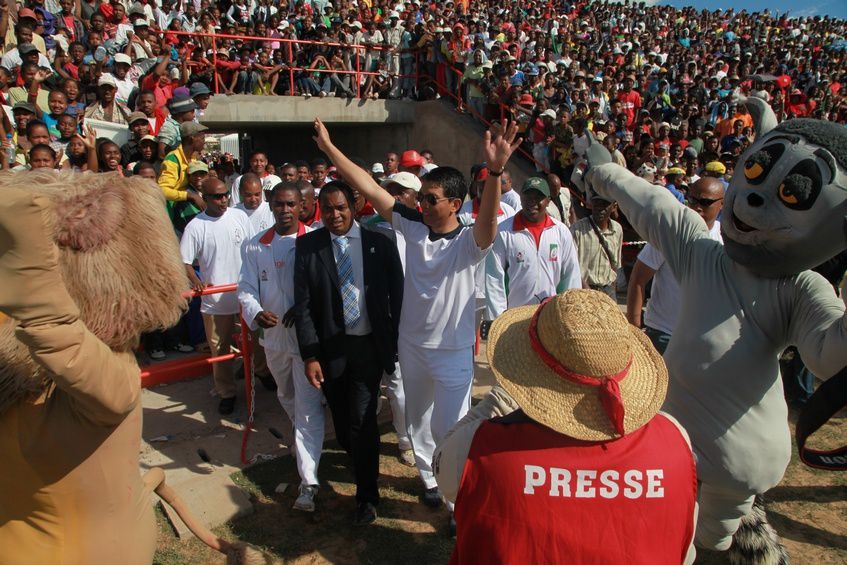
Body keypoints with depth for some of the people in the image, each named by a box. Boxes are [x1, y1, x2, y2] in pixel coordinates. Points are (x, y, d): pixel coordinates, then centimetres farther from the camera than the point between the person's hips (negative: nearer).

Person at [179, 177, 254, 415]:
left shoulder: (239, 216, -1)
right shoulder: (195, 227, -8)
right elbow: (184, 261, -8)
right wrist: (195, 281, -25)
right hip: (215, 298, -2)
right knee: (220, 349, 9)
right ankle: (226, 393, 25)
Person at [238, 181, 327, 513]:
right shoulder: (254, 246, 2)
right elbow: (247, 288, 0)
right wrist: (255, 314, -20)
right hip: (273, 336, 6)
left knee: (308, 408, -6)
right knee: (287, 398, 26)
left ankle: (308, 482, -3)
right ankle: (303, 442, 54)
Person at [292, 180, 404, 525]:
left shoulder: (379, 243, -4)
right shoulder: (308, 246, -3)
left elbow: (397, 294, 2)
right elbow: (303, 305, -4)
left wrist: (396, 341, 2)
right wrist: (310, 355, -7)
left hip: (369, 345, -1)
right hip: (329, 347, 2)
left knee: (362, 421, -3)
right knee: (342, 420, 14)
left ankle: (366, 496, 16)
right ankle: (357, 459, 46)